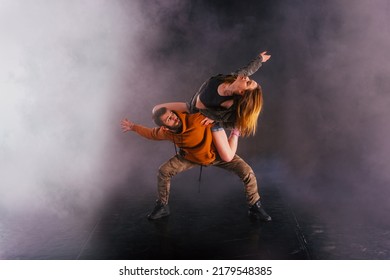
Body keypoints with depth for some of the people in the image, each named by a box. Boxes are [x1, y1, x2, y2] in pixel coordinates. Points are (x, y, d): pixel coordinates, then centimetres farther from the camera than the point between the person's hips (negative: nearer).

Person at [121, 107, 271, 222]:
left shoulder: (195, 119, -40)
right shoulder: (165, 133, -22)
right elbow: (151, 133, 1)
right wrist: (133, 127, 4)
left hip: (216, 153, -3)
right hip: (191, 156, 3)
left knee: (247, 172, -18)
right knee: (164, 171, -10)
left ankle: (255, 208, 6)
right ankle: (162, 206, 12)